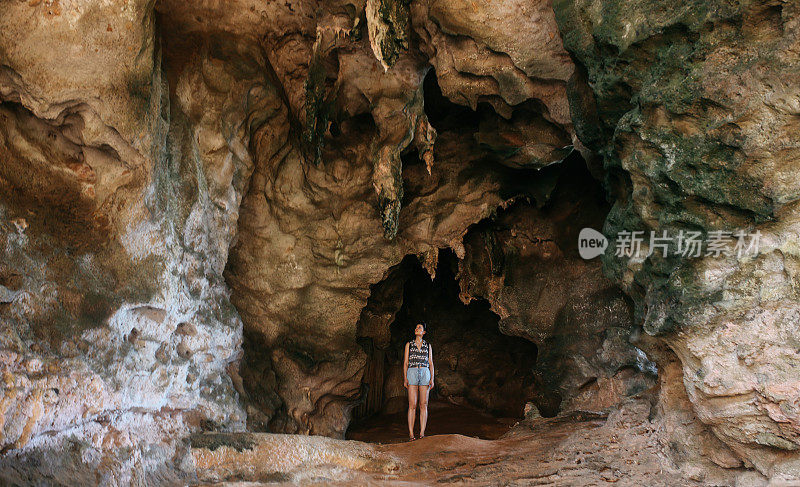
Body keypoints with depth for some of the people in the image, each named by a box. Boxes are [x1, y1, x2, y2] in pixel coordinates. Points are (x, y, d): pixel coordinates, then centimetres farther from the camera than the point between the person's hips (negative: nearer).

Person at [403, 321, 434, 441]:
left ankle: (422, 433, -2)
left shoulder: (428, 345, 14)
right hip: (412, 373, -1)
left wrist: (432, 378, -1)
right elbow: (406, 362, 8)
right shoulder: (409, 344, 12)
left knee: (424, 405, -3)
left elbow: (431, 363, 10)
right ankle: (411, 433, -6)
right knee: (412, 405, -7)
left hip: (425, 373, 1)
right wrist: (405, 377, -3)